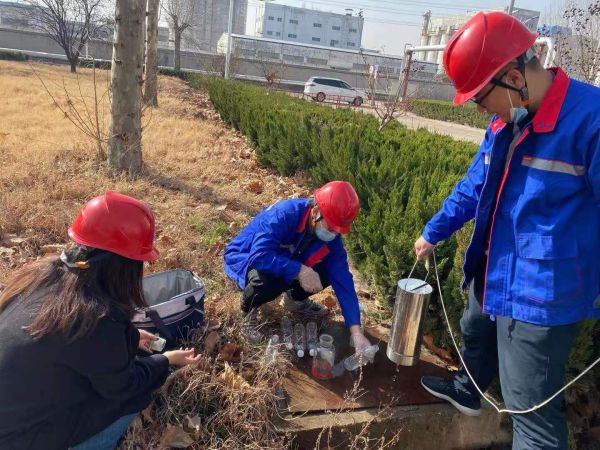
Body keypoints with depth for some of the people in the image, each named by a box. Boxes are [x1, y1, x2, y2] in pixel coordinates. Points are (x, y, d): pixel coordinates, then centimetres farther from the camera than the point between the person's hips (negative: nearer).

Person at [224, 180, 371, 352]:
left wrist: (356, 330, -24)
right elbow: (259, 256, -43)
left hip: (283, 258, 6)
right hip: (244, 257, -5)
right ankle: (249, 311, -4)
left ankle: (295, 299, 15)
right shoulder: (284, 214, -36)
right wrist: (300, 271, -43)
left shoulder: (330, 235, -17)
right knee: (265, 280, -39)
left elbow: (343, 278, -18)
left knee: (328, 271, -14)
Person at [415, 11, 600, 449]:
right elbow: (474, 185, 15)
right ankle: (466, 392, 63)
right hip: (494, 274, 9)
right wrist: (433, 232, 22)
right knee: (476, 334, 33)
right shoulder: (506, 123, 2)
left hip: (539, 294, -9)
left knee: (532, 408, 2)